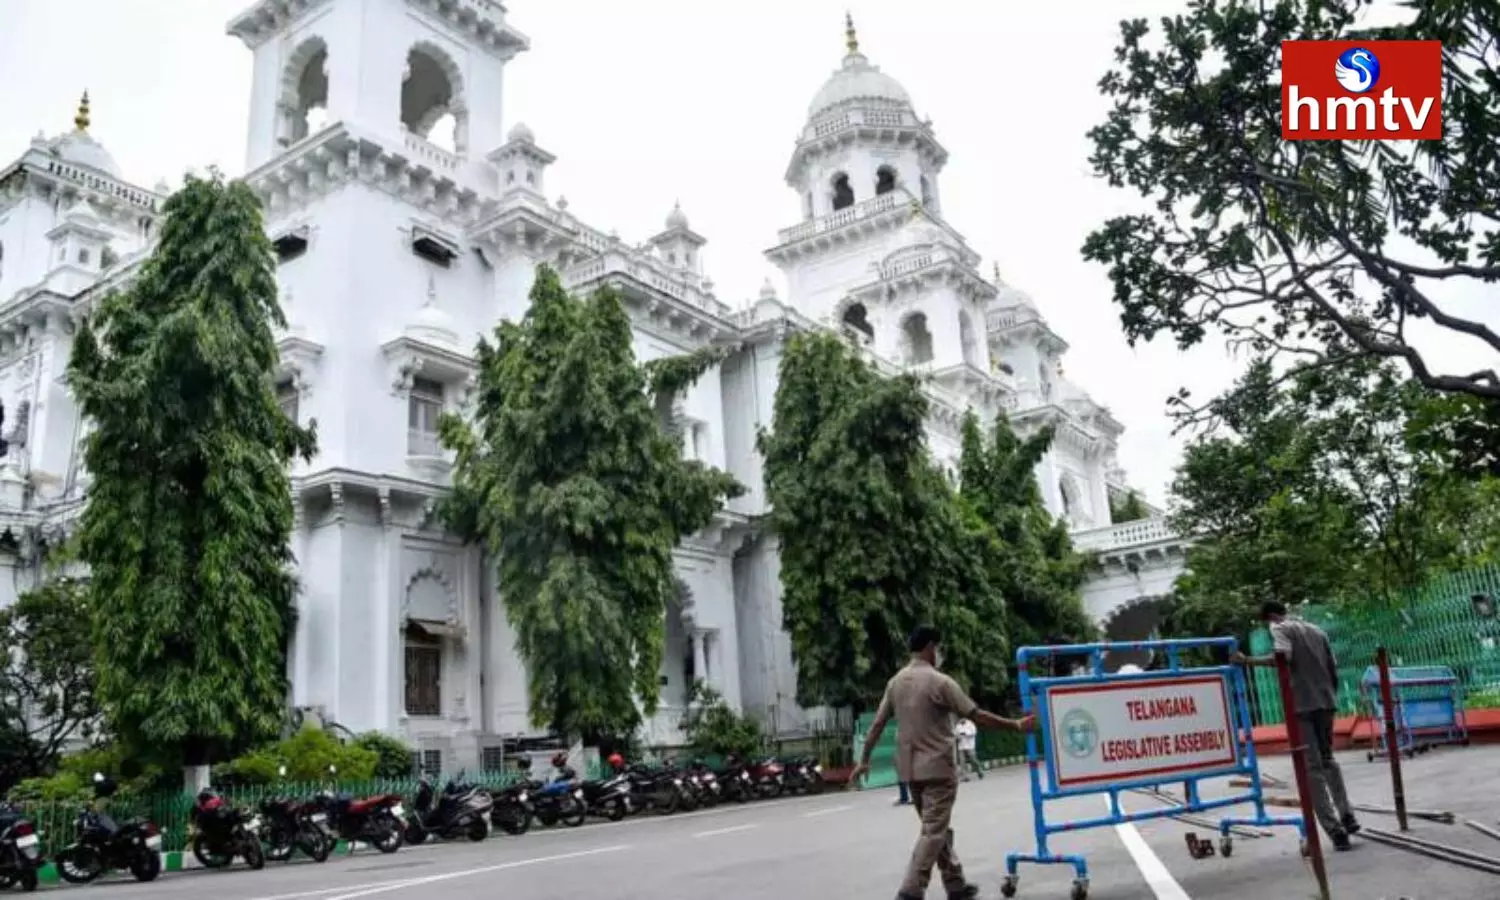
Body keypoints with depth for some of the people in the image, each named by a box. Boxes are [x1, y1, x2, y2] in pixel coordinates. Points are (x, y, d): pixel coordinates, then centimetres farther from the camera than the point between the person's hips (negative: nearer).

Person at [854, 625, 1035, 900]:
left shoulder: (896, 682, 6)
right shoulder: (940, 682, -13)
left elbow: (877, 724, 7)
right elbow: (977, 716, -10)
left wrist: (864, 760, 15)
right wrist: (1016, 725, 0)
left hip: (910, 768, 7)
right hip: (937, 767, -7)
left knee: (937, 828, 18)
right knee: (934, 831, -5)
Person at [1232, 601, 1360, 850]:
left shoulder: (1279, 628, -2)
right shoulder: (1316, 630, 20)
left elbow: (1284, 657, -21)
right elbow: (1333, 669, 18)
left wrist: (1247, 660, -16)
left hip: (1301, 705, -7)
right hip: (1326, 702, 7)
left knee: (1312, 768, -3)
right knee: (1327, 759, 24)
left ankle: (1335, 830, -8)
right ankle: (1347, 815, 17)